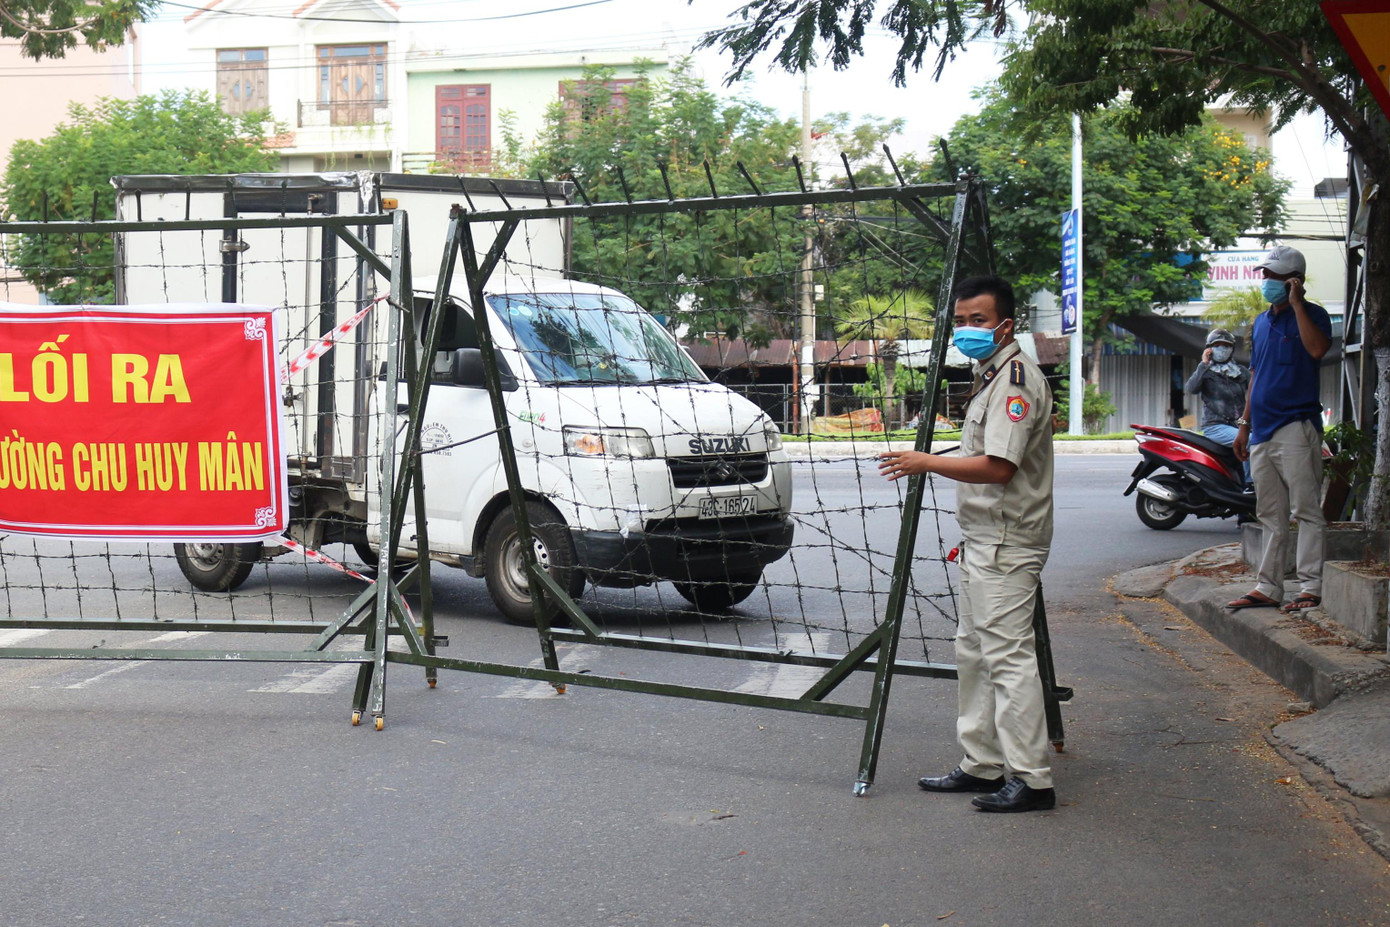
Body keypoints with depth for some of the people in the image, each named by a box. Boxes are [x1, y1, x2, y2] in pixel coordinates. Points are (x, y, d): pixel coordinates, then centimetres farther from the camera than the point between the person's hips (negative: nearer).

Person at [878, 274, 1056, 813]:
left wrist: (928, 463, -17)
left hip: (1006, 542, -11)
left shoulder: (1017, 378, -15)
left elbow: (998, 467, -25)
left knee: (1008, 655, -10)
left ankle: (1030, 779, -8)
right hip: (982, 539, 11)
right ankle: (982, 765, 21)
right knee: (974, 652, 14)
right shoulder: (990, 376, 18)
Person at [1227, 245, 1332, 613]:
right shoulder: (1261, 322, 19)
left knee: (1306, 511, -8)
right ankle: (1268, 588, 14)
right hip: (1262, 431, 8)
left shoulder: (1312, 315, -2)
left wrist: (1297, 303, -17)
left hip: (1296, 426, -7)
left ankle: (1311, 587, -7)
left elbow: (1316, 348, -24)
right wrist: (1245, 423, 21)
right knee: (1271, 517, 11)